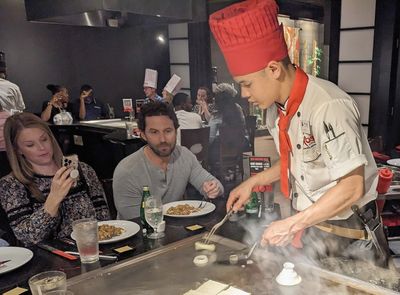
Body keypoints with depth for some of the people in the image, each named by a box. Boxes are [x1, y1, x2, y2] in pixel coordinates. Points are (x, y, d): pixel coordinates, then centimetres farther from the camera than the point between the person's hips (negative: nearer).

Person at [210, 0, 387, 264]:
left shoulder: (329, 107, -27)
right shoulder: (276, 109, -1)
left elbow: (352, 187, -26)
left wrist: (292, 224, -25)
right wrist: (253, 182, 4)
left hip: (348, 238, -7)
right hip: (307, 227, 7)